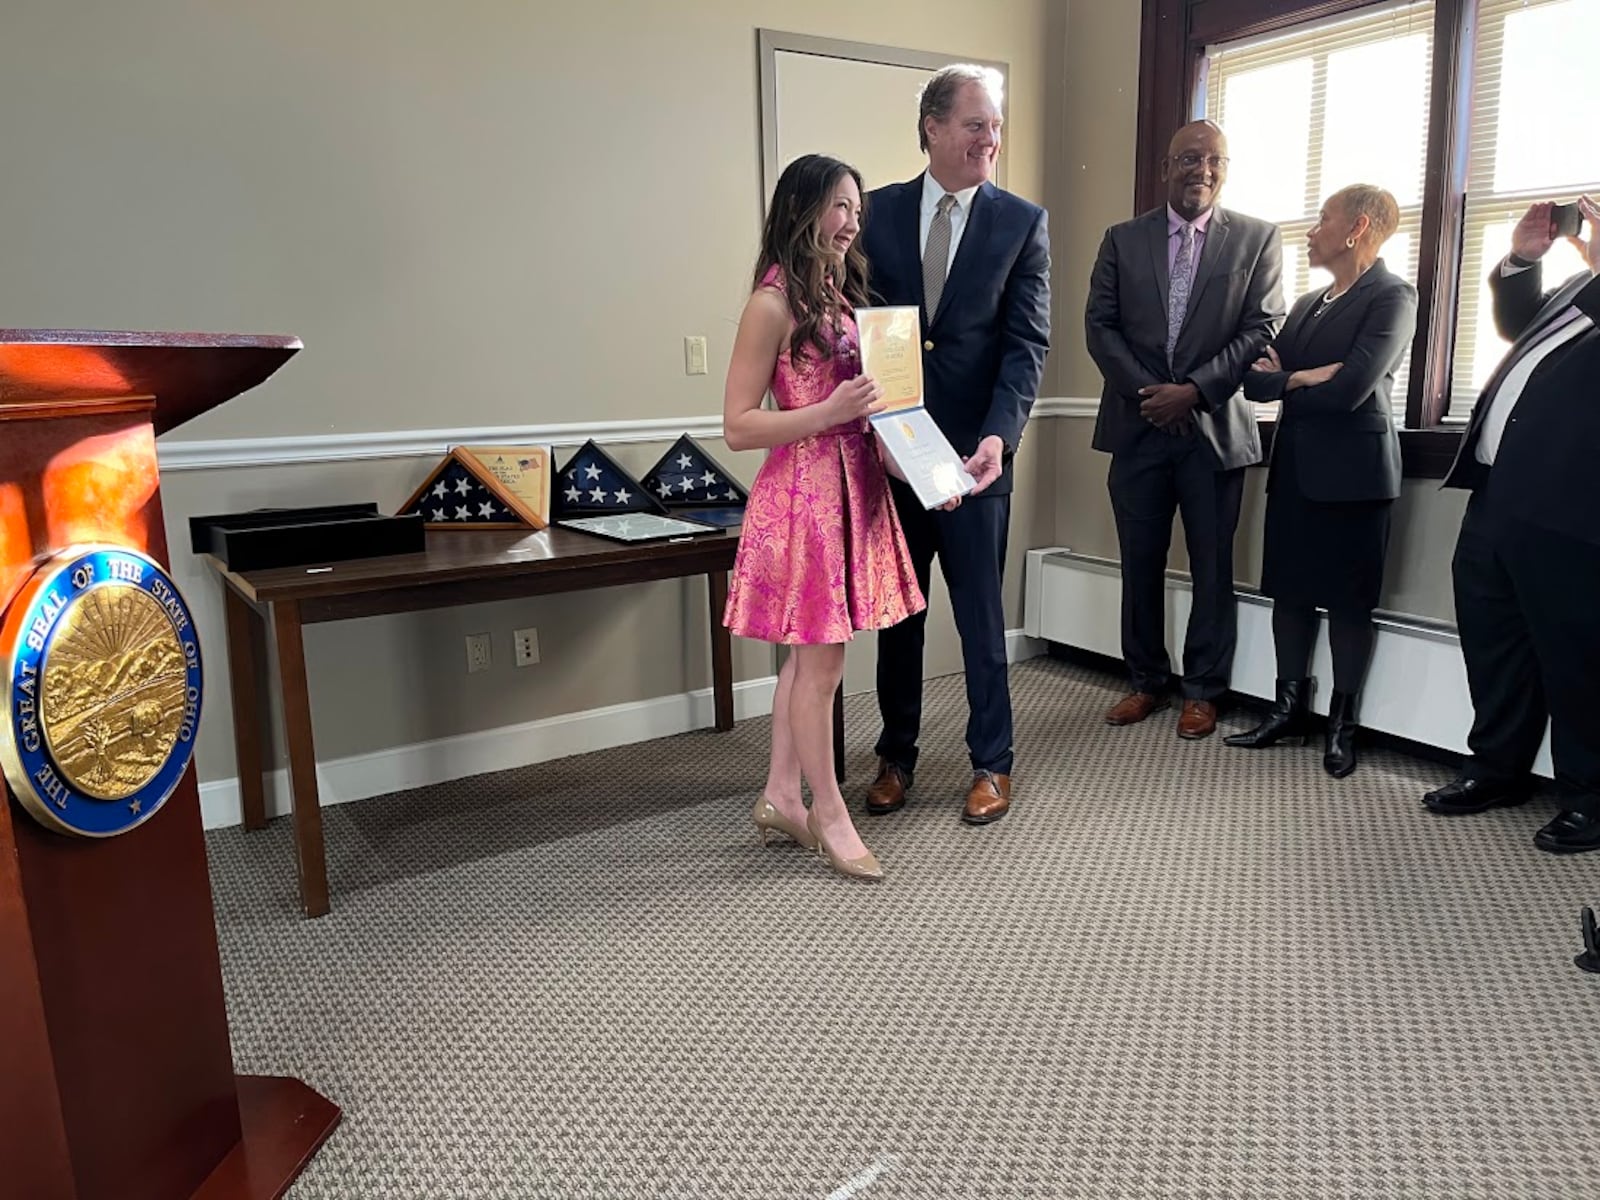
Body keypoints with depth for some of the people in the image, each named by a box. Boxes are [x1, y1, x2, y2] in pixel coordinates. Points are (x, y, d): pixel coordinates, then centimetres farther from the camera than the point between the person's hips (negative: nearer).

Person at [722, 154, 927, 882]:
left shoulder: (842, 292, 12)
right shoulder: (774, 303, -12)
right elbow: (738, 427, -14)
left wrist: (878, 414, 0)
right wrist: (830, 411, -22)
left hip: (854, 485, 8)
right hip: (804, 489, -8)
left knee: (810, 653, 13)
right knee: (821, 660, 1)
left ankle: (779, 799, 26)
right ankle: (828, 812, 17)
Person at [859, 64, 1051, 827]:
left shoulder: (1023, 221, 0)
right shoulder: (878, 211, 5)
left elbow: (1027, 341, -6)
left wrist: (998, 436, -21)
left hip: (974, 450, -2)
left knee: (981, 614, 6)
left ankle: (992, 762, 22)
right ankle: (896, 756, 27)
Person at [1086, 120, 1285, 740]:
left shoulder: (1257, 238, 4)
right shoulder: (1123, 239, 9)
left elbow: (1262, 329, -2)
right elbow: (1100, 325, 3)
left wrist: (1193, 389, -13)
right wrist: (1145, 391, -9)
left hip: (1215, 428, -1)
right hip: (1138, 427, 2)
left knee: (1212, 569, 5)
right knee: (1140, 566, 8)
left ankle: (1203, 691, 17)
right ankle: (1147, 682, 22)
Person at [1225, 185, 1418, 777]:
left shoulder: (1392, 296, -7)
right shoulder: (1307, 303, 17)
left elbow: (1350, 389, -20)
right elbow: (1255, 379, 7)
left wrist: (1286, 379, -4)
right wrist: (1305, 379, -12)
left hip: (1351, 470, -7)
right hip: (1294, 467, 7)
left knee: (1348, 600, 2)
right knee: (1289, 591, 8)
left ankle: (1342, 724, 14)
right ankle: (1289, 711, 19)